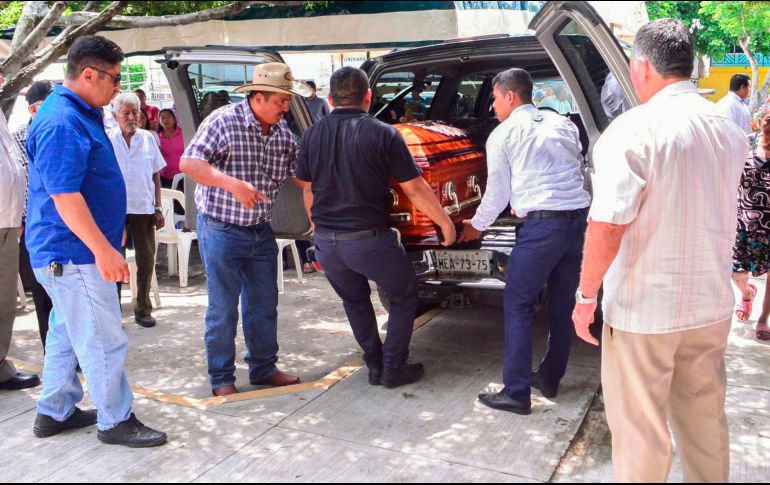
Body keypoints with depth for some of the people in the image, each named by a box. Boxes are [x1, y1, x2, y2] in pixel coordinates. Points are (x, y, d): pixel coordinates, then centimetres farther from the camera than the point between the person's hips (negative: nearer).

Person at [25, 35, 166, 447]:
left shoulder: (80, 114, 13)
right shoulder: (62, 122, -20)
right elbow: (64, 196, -25)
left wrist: (108, 238, 26)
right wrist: (103, 249, -25)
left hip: (71, 252, 11)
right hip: (74, 254, -11)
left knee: (67, 334, 18)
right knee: (104, 341, -2)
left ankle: (55, 412, 30)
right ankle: (116, 421, 10)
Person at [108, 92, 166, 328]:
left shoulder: (148, 138, 4)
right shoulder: (107, 140, -2)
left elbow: (156, 175, 8)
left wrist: (158, 208, 5)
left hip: (144, 210, 2)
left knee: (146, 262, 6)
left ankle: (143, 309, 19)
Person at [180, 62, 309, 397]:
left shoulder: (283, 131, 2)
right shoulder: (224, 121, -15)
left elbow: (298, 174, 10)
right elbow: (188, 163, -21)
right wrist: (233, 184, -32)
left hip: (261, 231, 6)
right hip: (221, 230, -6)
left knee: (264, 305, 14)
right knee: (223, 309, 3)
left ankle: (264, 368, 29)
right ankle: (221, 378, 18)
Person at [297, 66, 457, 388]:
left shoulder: (312, 135, 3)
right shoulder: (383, 134, -10)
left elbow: (309, 191, 12)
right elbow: (415, 190, -7)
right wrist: (446, 224, 5)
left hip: (326, 241, 5)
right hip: (369, 239, -4)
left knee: (354, 301, 26)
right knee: (404, 296, 18)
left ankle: (375, 366, 30)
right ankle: (393, 368, 19)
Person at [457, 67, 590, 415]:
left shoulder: (502, 135, 3)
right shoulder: (563, 124, 19)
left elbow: (497, 192, 6)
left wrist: (476, 226, 23)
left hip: (542, 224, -6)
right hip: (579, 218, 7)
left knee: (517, 307, 2)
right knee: (563, 304, 16)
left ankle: (516, 393, 2)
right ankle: (550, 379, 30)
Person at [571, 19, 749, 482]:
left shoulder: (635, 129, -17)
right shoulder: (729, 130, 6)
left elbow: (607, 226, -20)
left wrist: (587, 295, -10)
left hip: (645, 310, -7)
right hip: (712, 305, 7)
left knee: (640, 427, 8)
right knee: (706, 419, 21)